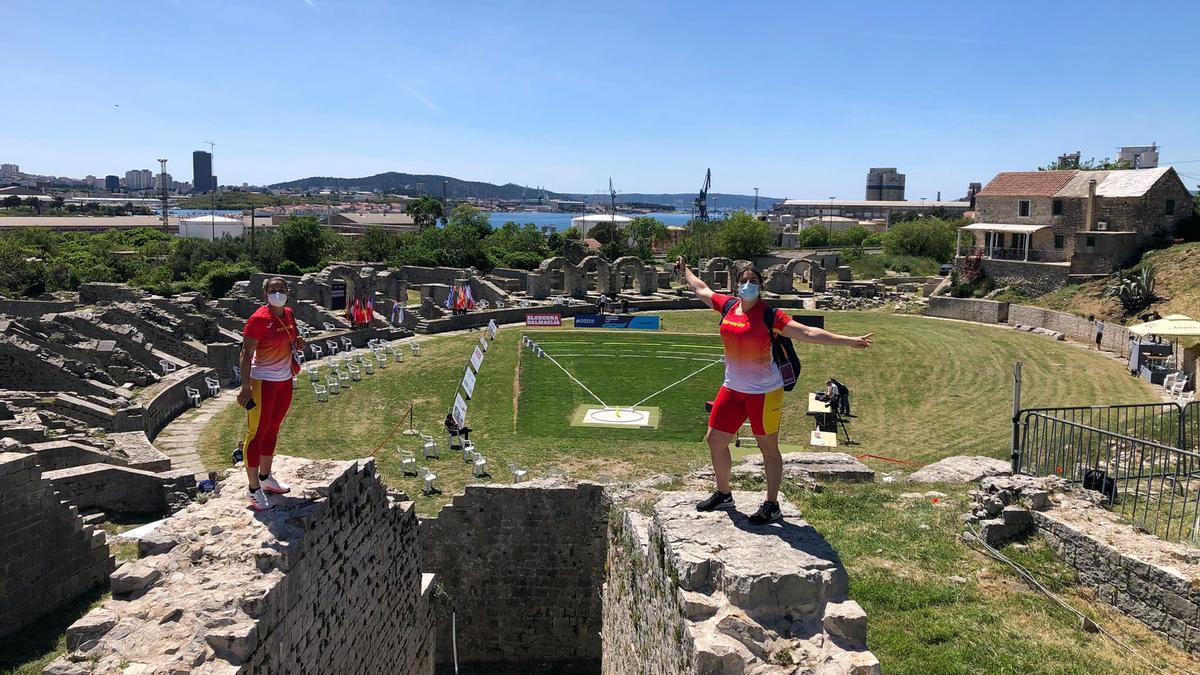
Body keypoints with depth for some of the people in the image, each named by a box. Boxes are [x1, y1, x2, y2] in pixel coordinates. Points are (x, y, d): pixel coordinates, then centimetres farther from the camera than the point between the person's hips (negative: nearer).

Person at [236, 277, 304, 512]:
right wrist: (246, 386, -24)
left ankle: (265, 477, 31)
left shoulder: (288, 314, 5)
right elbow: (246, 354, -18)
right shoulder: (259, 319, -17)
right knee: (257, 432, -2)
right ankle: (254, 489, 4)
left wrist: (298, 344, -1)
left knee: (272, 429, 17)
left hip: (285, 380, 8)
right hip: (263, 381, -8)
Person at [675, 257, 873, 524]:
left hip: (764, 392, -6)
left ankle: (772, 506, 16)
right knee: (715, 440, 11)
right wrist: (684, 270, 34)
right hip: (733, 389, 6)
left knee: (768, 447, 4)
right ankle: (723, 494, 31)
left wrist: (849, 341, -23)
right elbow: (701, 289, 21)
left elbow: (809, 333, -17)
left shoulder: (769, 316, -13)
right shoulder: (728, 306, 3)